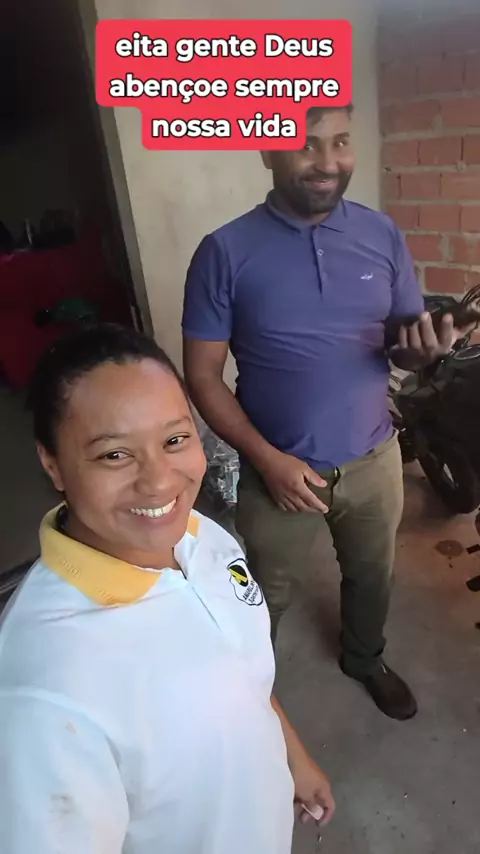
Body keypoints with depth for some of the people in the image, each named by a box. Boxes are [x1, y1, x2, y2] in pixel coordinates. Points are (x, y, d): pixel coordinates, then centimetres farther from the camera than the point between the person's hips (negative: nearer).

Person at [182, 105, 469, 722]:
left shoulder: (382, 235, -4)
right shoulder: (225, 253, -14)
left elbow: (403, 341, 4)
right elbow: (202, 375, -12)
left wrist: (425, 346, -21)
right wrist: (267, 459, -20)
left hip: (374, 459, 4)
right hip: (279, 465, -3)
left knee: (371, 575, 27)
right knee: (266, 595, 20)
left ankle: (364, 659, 59)